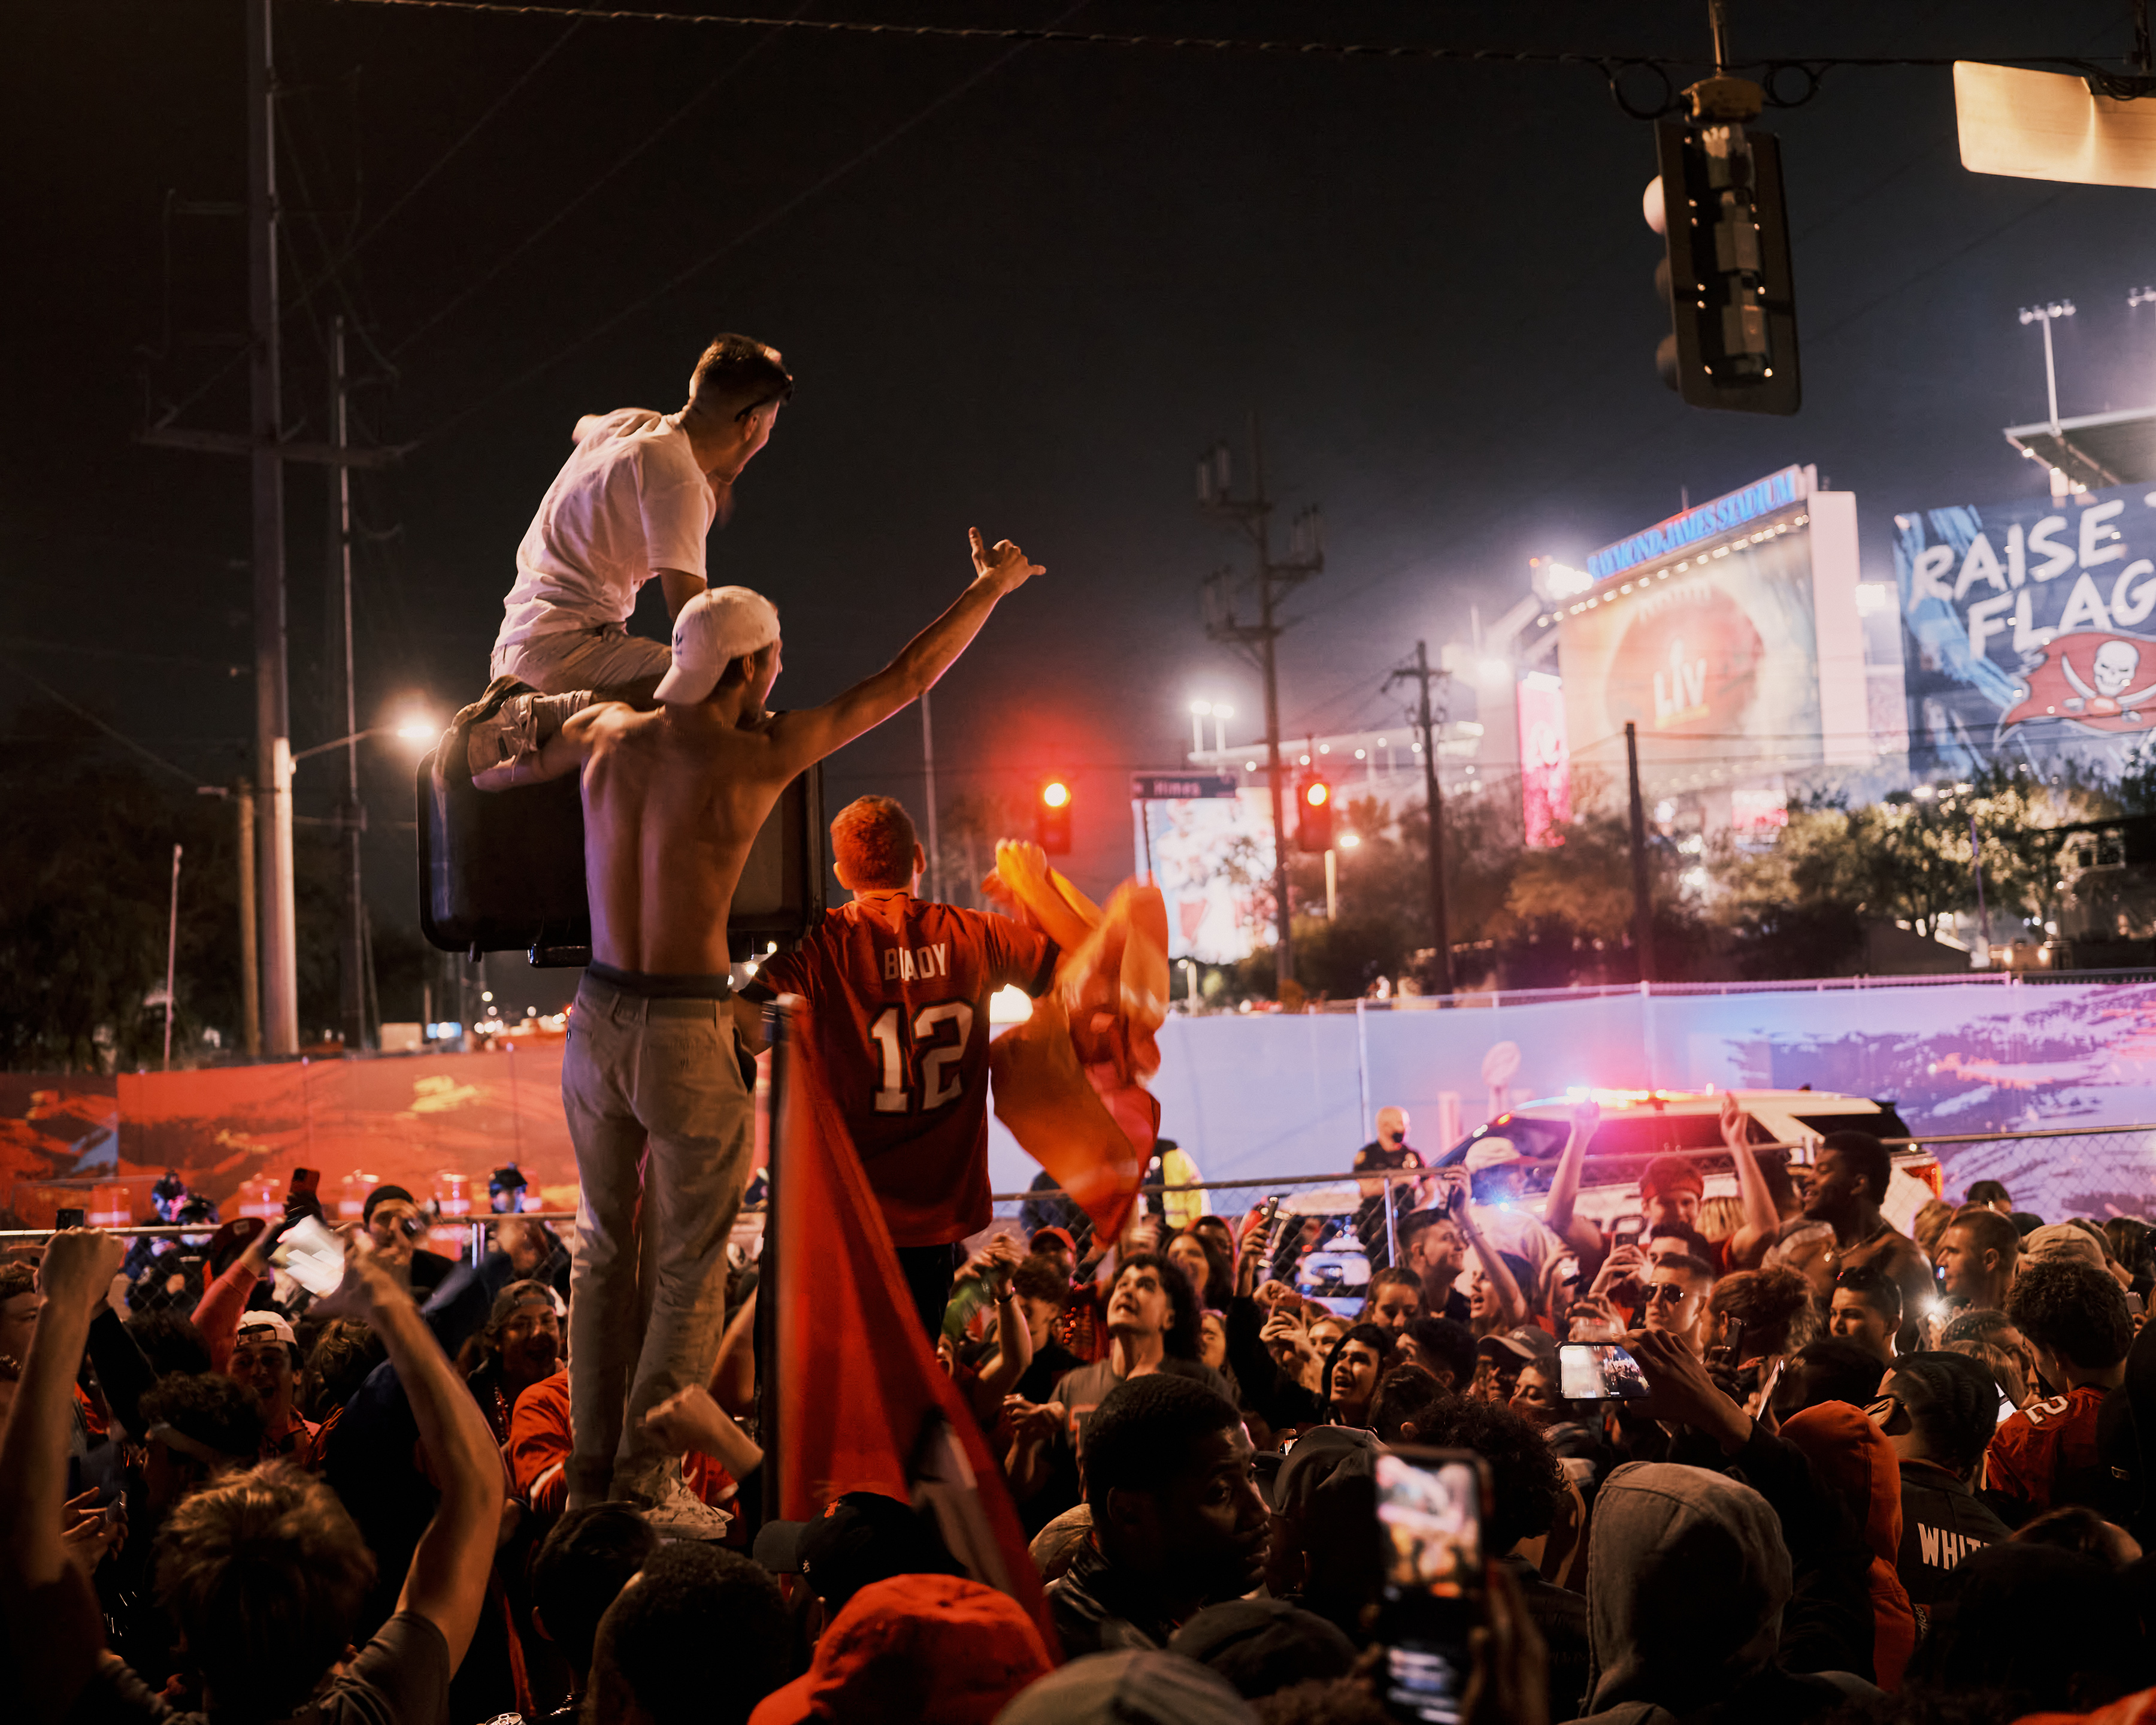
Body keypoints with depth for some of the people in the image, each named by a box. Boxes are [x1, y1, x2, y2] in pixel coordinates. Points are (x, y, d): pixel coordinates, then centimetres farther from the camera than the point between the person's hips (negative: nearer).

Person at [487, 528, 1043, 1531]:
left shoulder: (605, 732, 2)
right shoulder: (758, 757, -11)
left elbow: (487, 772, 22)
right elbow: (907, 680, -2)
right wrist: (991, 586, 10)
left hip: (597, 1021, 6)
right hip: (688, 1034, -5)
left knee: (605, 1250, 17)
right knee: (690, 1269, 6)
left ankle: (591, 1474, 21)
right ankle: (647, 1483, 6)